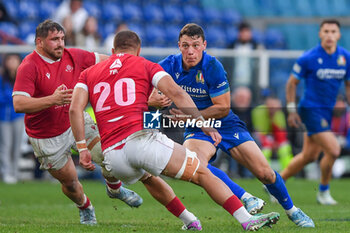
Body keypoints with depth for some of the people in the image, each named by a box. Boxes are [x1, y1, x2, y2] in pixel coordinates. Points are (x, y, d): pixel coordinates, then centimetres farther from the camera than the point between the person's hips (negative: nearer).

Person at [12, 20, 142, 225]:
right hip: (47, 137, -4)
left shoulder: (74, 56, -4)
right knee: (69, 181, 5)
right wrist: (52, 99, -44)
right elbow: (19, 104, -32)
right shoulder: (29, 67, -22)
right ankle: (85, 207, 39)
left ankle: (115, 188, 21)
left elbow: (105, 60, 8)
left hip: (74, 121, 4)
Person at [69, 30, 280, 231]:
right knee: (202, 174, 1)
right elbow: (176, 92, -1)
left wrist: (83, 148, 5)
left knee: (148, 177, 37)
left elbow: (75, 109, 7)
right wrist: (203, 123, -5)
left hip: (112, 156, 4)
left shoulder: (88, 73, 23)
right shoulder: (146, 66, 15)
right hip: (142, 138, -4)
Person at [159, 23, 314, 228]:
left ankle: (292, 210, 22)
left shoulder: (212, 67, -21)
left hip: (226, 125, -2)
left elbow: (223, 108, -18)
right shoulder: (169, 66, -12)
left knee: (265, 173, -6)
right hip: (197, 131, 2)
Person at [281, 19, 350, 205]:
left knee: (309, 155, 12)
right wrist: (291, 110, -4)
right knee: (333, 150, -17)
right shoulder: (308, 58, -13)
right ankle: (323, 192, 3)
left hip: (327, 111, 7)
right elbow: (292, 83, -3)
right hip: (311, 109, -7)